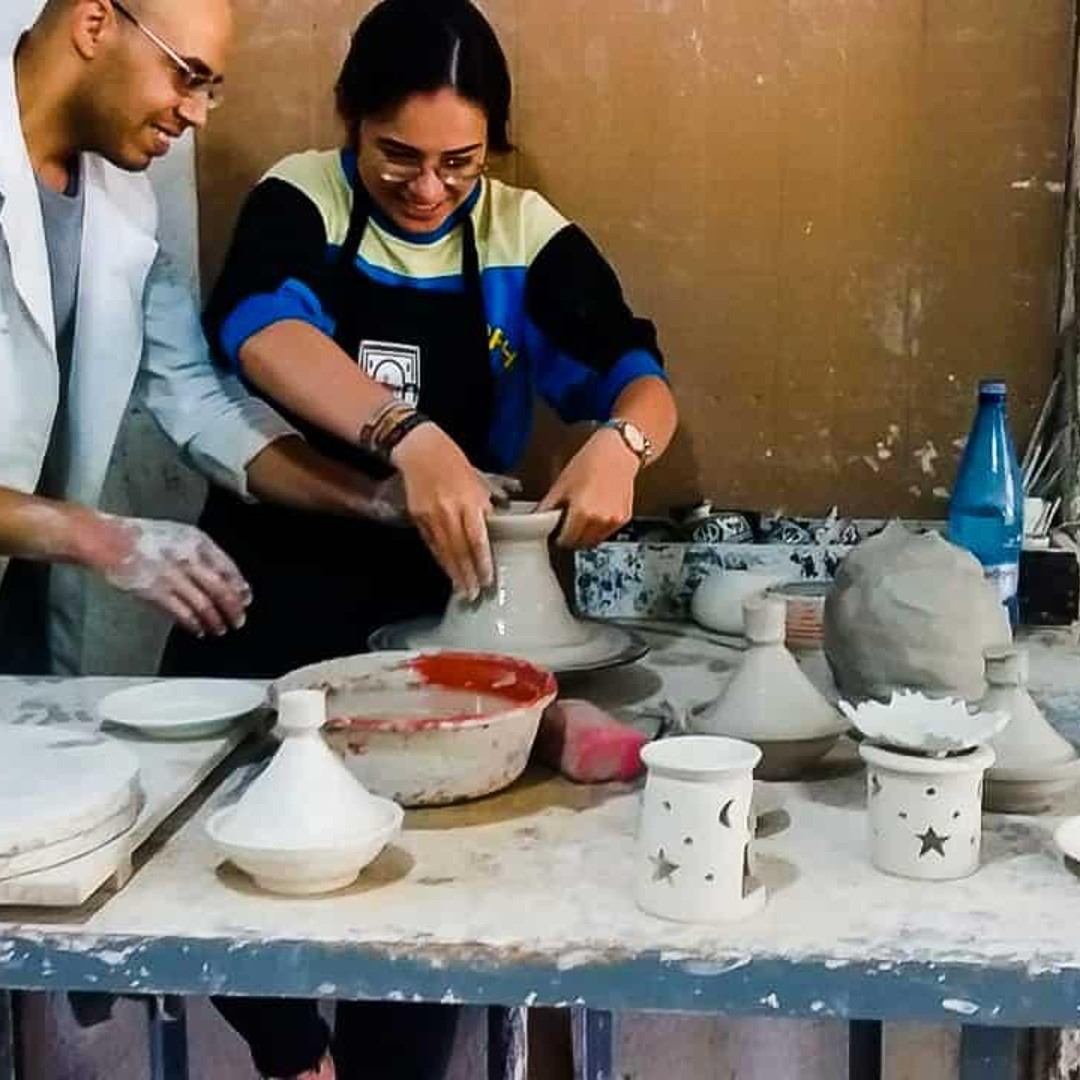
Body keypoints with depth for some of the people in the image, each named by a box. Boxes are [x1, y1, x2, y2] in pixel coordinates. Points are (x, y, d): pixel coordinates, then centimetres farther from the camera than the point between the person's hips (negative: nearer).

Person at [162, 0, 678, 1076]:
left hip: (449, 590, 1)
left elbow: (638, 380, -7)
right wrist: (411, 439, -45)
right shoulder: (300, 201, -5)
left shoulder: (526, 235, 0)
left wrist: (619, 441, -32)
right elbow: (261, 331, -27)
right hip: (283, 572, 0)